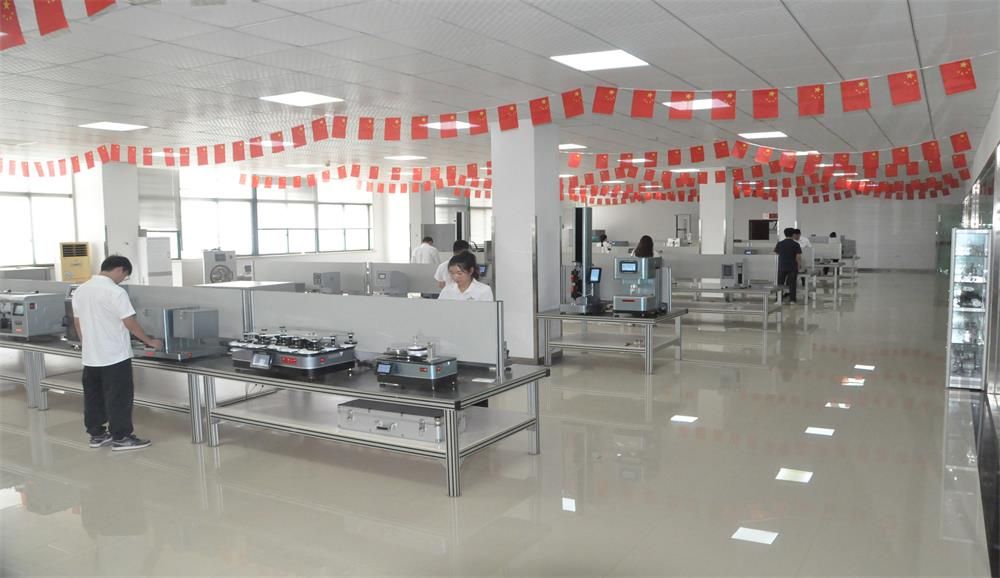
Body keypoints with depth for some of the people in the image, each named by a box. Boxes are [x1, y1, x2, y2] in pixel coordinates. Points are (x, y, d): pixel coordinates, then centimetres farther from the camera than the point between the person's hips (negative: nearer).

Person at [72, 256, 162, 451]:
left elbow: (77, 322, 14)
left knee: (93, 396, 15)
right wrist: (150, 342, -4)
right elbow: (130, 323, -16)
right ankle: (121, 437, 5)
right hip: (115, 356, -8)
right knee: (119, 397, 0)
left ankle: (96, 434, 24)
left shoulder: (80, 291, 7)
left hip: (91, 357, 8)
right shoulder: (115, 292, -17)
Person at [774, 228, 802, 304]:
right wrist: (799, 265, 2)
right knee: (792, 284, 5)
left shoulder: (780, 244, -2)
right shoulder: (796, 245, -8)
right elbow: (798, 257, -11)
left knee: (780, 284, 11)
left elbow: (776, 252, 16)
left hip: (782, 267, 2)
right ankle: (792, 299, 3)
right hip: (793, 267, -2)